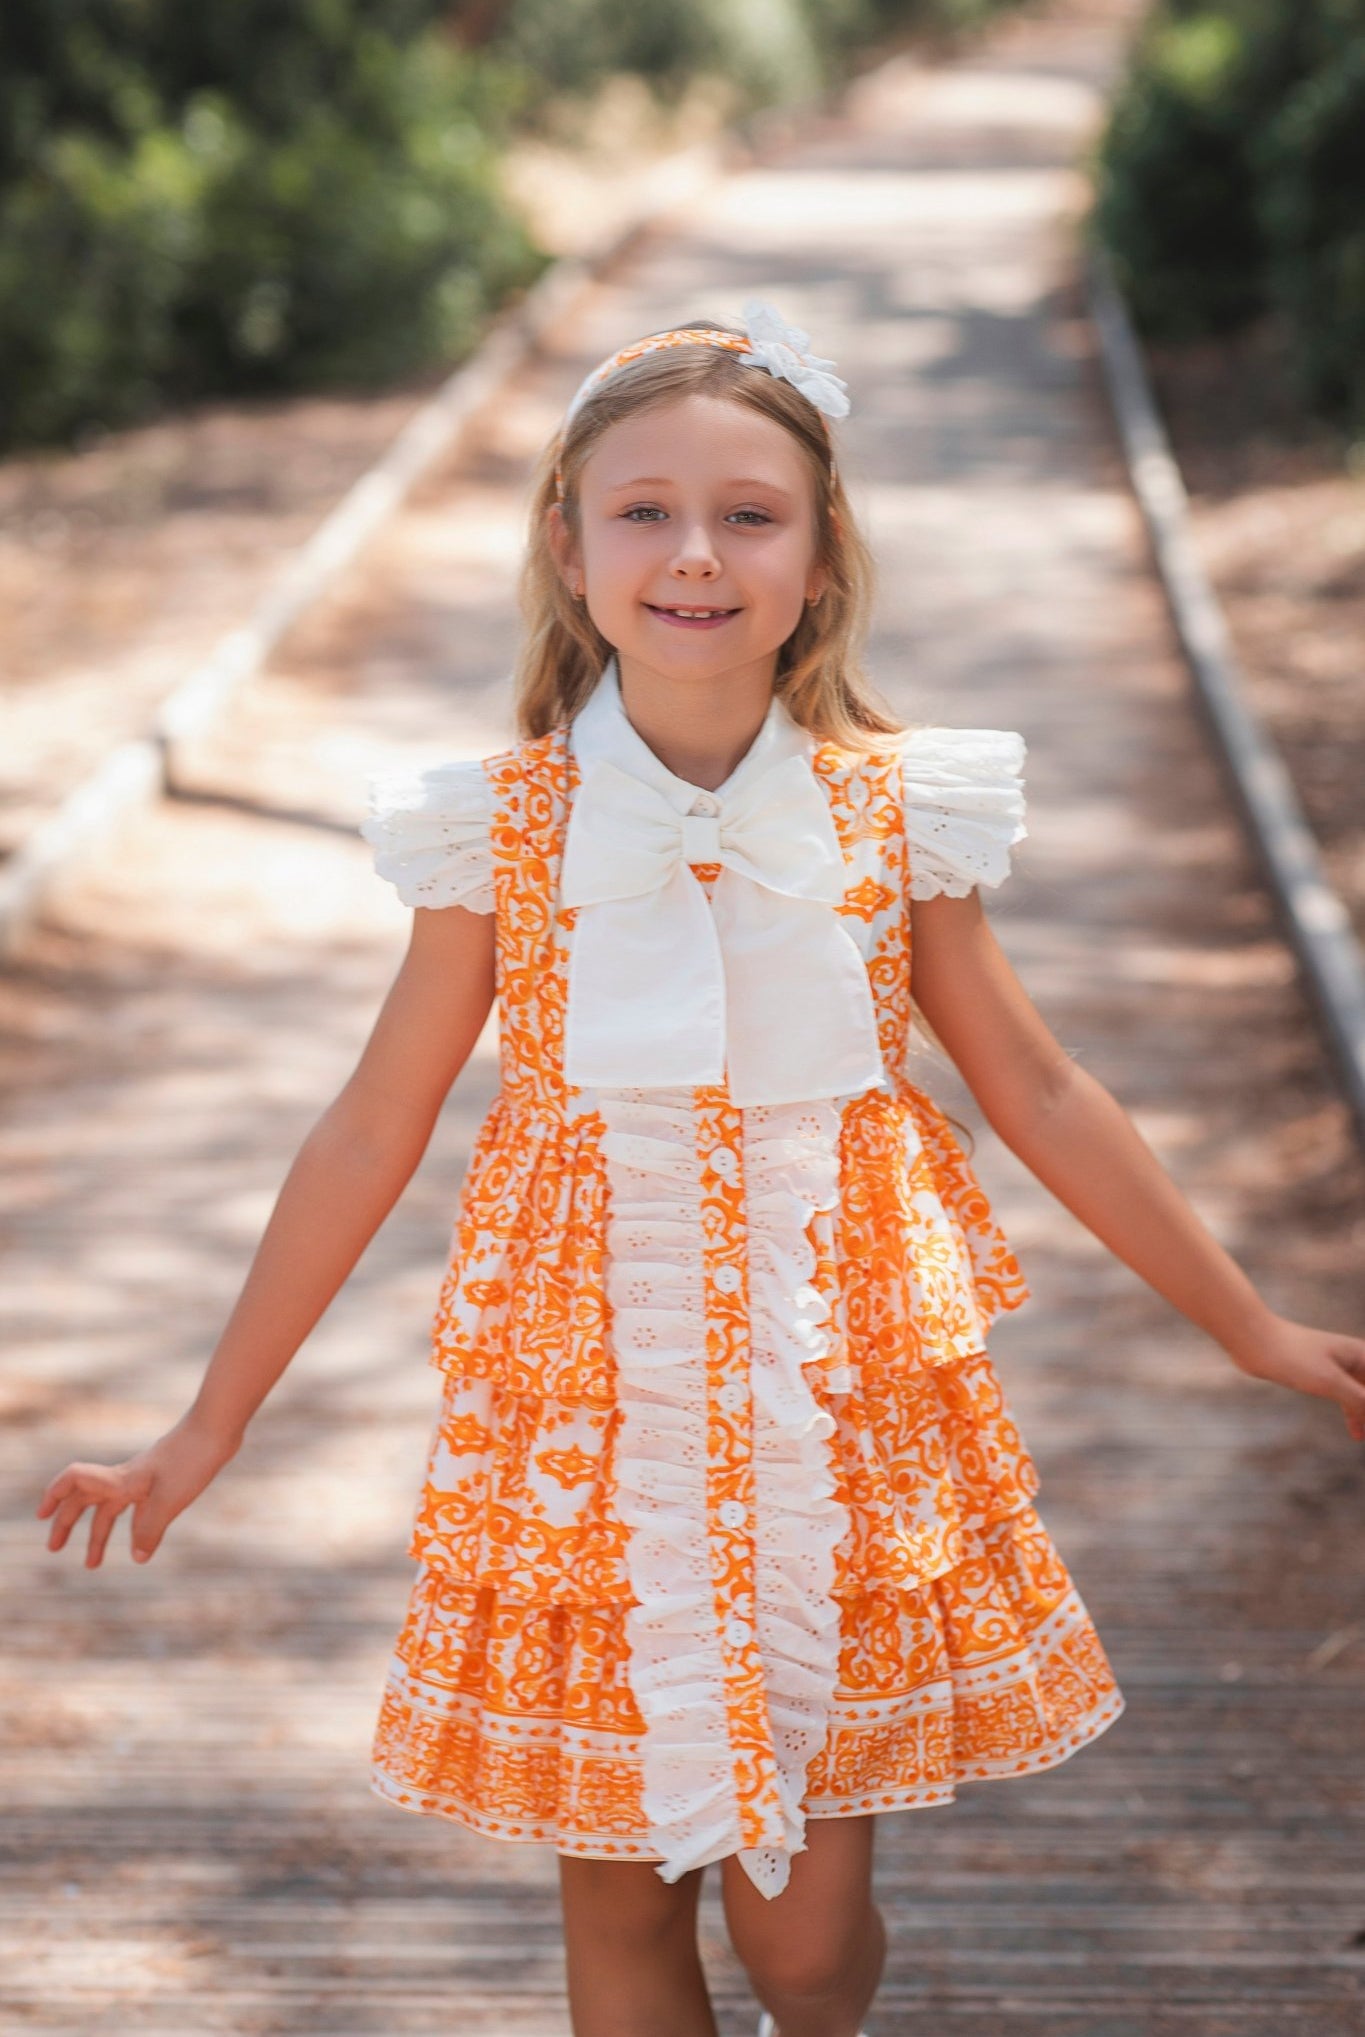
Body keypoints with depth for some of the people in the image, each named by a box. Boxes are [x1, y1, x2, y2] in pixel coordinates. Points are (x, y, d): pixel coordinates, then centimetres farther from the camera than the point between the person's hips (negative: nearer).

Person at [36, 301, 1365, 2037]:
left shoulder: (892, 814, -4)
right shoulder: (504, 827, -6)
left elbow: (1039, 1095, 8)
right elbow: (368, 1135, 3)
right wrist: (211, 1424, 7)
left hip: (839, 1409, 0)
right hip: (583, 1420, 0)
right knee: (616, 1894, 8)